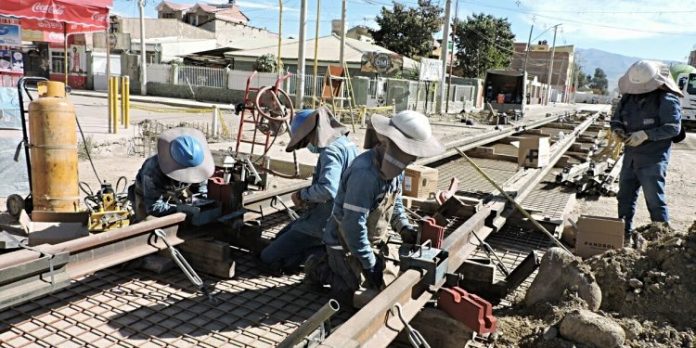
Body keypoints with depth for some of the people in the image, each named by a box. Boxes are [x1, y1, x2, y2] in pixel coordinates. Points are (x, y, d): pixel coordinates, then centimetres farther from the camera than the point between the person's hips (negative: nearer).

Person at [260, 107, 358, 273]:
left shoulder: (331, 151, -22)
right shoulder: (346, 143, 8)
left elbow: (328, 189, -36)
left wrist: (302, 194, -16)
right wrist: (306, 195, 1)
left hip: (324, 224, -10)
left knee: (268, 258, -3)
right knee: (281, 237, 27)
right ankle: (326, 249, 8)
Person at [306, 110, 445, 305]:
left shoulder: (394, 166, -3)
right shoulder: (365, 173, -34)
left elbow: (395, 202, 13)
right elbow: (354, 225, -31)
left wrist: (405, 228, -5)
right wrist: (370, 265, -22)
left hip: (374, 241, 9)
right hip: (347, 244, -9)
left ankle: (340, 267, 24)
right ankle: (321, 270, 10)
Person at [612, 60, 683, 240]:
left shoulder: (667, 99, -10)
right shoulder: (628, 97, 9)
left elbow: (673, 127, -17)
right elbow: (616, 118, 18)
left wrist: (646, 134, -26)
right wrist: (617, 129, -5)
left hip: (653, 159, -7)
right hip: (630, 156, 7)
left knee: (655, 200, -4)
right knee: (625, 197, 14)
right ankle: (624, 232, 27)